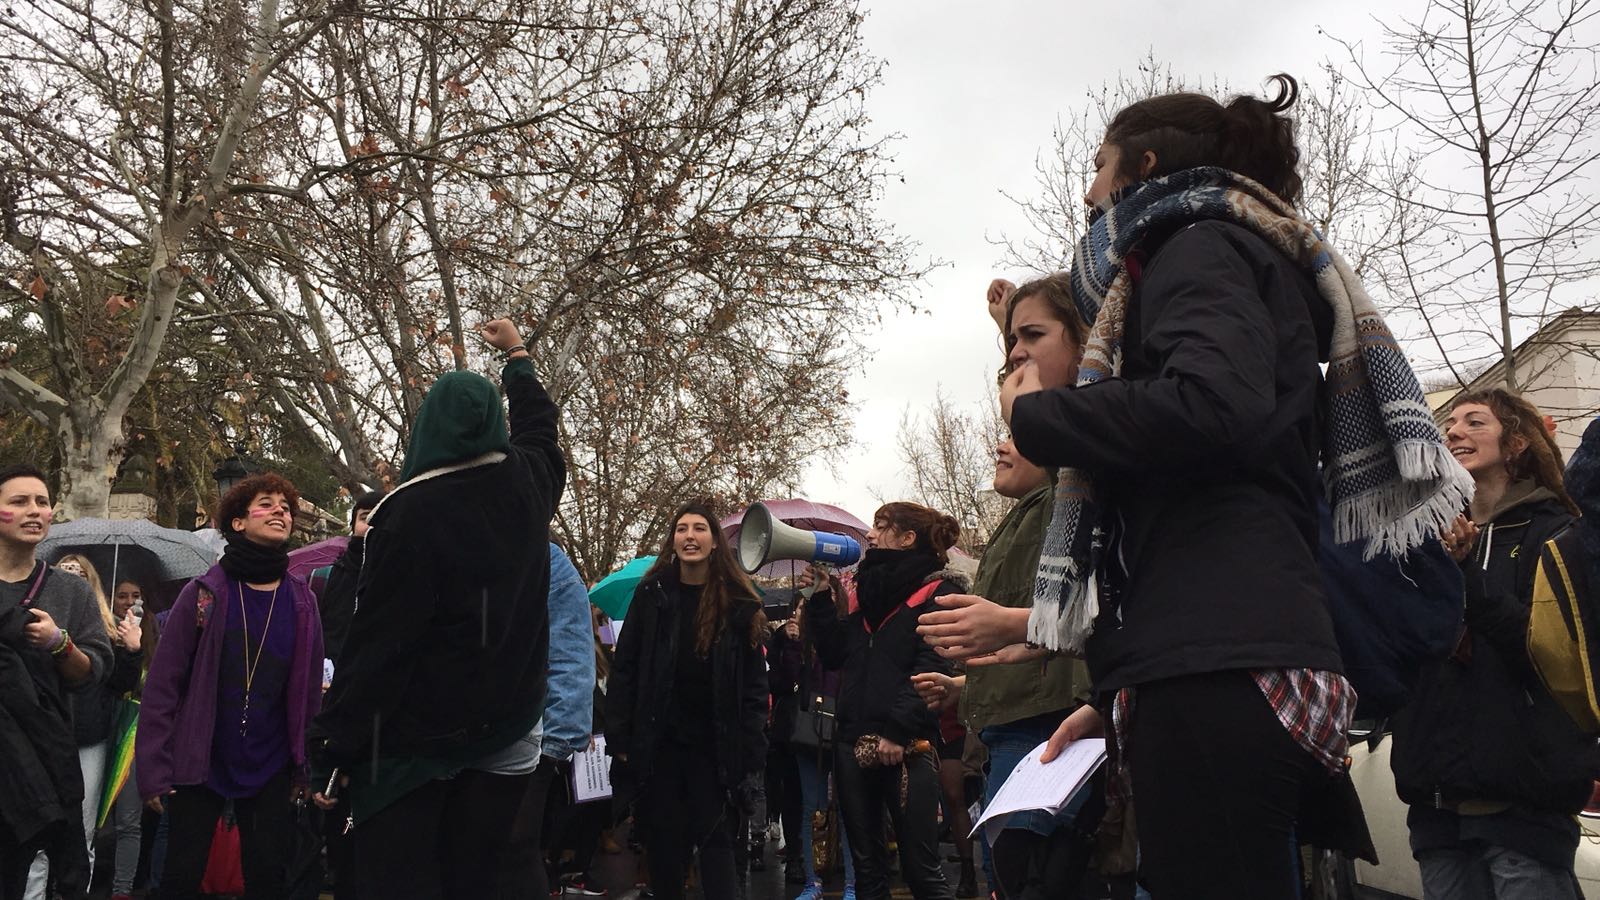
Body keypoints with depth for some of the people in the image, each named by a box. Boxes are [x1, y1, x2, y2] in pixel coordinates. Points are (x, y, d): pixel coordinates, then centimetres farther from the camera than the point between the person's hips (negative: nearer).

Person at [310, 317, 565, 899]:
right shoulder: (527, 485, 0)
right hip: (507, 733, 5)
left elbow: (377, 638, -15)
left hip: (413, 736, -5)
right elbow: (539, 426, 25)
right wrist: (517, 356, 41)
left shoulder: (411, 510, -16)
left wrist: (333, 751, -8)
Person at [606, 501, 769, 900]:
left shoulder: (739, 602, 0)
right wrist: (620, 739, -5)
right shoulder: (652, 594, 2)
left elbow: (754, 684, 0)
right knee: (664, 840, 9)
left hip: (715, 745, -1)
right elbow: (624, 670, 2)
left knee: (716, 838, 2)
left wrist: (752, 752, -6)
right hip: (657, 741, 1)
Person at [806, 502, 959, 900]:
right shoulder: (869, 589, 18)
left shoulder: (940, 591, -4)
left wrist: (898, 730, -21)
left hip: (906, 747, -7)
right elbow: (836, 654, 15)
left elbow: (933, 668, -15)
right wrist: (821, 598, 8)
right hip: (854, 743, 7)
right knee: (867, 867, 12)